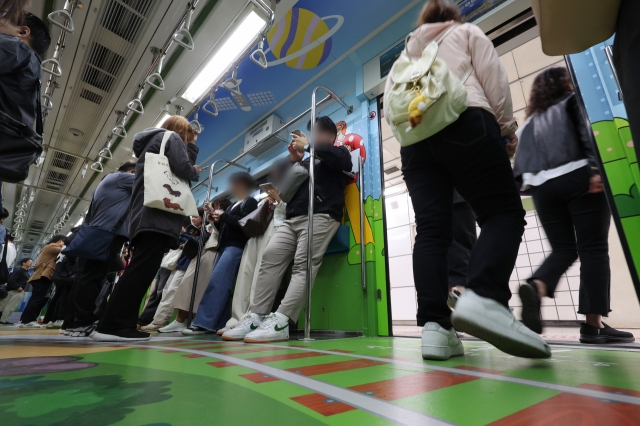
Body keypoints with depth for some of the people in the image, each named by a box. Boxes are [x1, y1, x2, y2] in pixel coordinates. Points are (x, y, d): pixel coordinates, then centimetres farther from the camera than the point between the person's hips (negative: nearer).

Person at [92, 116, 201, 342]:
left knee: (139, 270, 6)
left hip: (144, 216, 10)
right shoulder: (171, 138, 7)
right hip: (158, 216, -10)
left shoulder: (151, 142, 35)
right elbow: (183, 168, -9)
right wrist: (196, 171, 13)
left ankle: (116, 325, 6)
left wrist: (192, 146, 33)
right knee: (142, 270, -15)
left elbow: (175, 169, 32)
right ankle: (113, 326, -17)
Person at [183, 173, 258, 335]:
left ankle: (204, 323, -19)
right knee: (219, 284, 0)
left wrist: (223, 217, -10)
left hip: (236, 246, -9)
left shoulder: (250, 202, 3)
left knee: (216, 282, -18)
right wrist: (218, 220, 6)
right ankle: (217, 324, 1)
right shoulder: (234, 205, 28)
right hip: (224, 246, 9)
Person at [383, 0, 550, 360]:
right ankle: (484, 299, -32)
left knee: (431, 230, -7)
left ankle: (434, 326, -18)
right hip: (464, 124, -3)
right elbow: (494, 78, 10)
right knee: (504, 211, -7)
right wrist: (507, 126, 15)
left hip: (415, 138, 4)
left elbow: (389, 106, 21)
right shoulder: (467, 32, 25)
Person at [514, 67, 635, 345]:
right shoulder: (575, 101, 13)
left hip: (542, 186, 4)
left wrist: (524, 184, 12)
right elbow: (590, 134, -6)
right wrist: (597, 169, -16)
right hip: (578, 178, -4)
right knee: (593, 249, -4)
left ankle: (535, 286, -22)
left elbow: (521, 161, 14)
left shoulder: (531, 120, 25)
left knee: (562, 249, 7)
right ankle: (593, 324, -7)